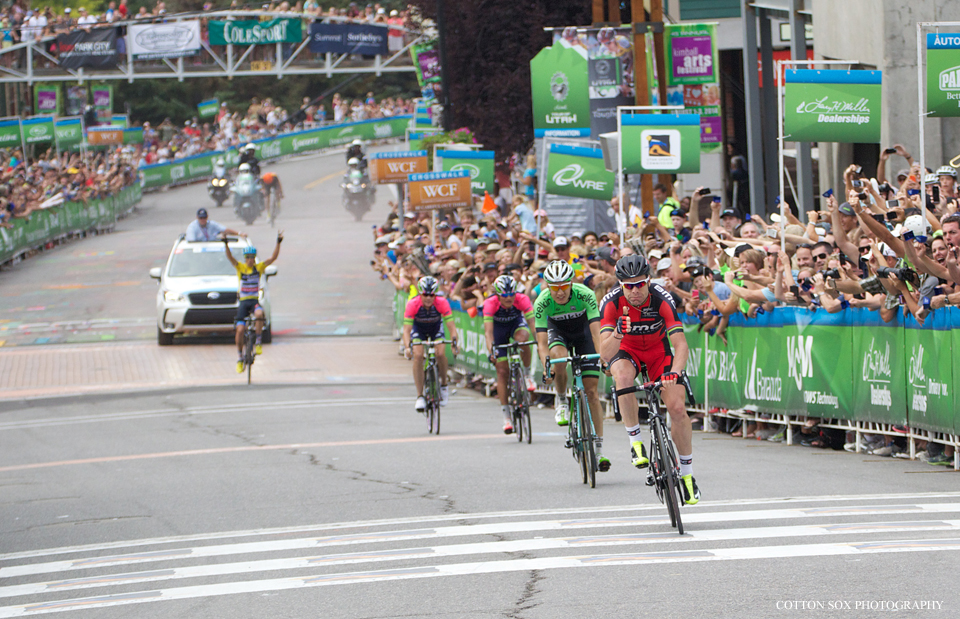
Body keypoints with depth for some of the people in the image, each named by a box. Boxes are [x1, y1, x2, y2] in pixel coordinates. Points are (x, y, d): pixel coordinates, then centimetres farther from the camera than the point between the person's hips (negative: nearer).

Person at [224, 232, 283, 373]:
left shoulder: (259, 267, 3)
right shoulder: (240, 267, 1)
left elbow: (273, 258, -7)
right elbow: (230, 257, -15)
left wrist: (278, 243, -19)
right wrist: (226, 244, -32)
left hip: (255, 300, 0)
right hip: (243, 302, 0)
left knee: (259, 314, -36)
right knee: (240, 330, -10)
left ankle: (258, 342, -19)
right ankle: (240, 358, 8)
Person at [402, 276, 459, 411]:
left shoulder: (442, 303, -32)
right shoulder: (413, 304, -34)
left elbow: (451, 326, -34)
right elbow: (406, 330, -37)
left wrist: (454, 343, -52)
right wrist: (407, 347, -53)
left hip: (436, 328, 0)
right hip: (418, 328, 0)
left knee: (440, 354, -23)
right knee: (418, 356, -21)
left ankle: (443, 385, 4)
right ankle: (420, 396, -14)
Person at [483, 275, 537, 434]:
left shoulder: (522, 299, -32)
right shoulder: (491, 303, -33)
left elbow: (532, 321, -40)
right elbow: (488, 330, -40)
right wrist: (491, 350, -54)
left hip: (516, 323, 0)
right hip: (498, 328, 0)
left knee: (522, 337, -37)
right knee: (502, 371, -7)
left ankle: (527, 375, -13)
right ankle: (506, 417, -1)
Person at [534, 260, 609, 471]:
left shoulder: (585, 295, -33)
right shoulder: (542, 303, -30)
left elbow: (596, 331, -37)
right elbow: (542, 342, -31)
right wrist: (546, 366, -47)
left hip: (582, 331, 0)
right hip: (558, 331, 0)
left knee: (591, 392, -7)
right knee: (558, 357, -37)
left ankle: (599, 451, -3)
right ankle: (562, 402, -10)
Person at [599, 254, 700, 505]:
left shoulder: (662, 300, -30)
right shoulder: (612, 303, -29)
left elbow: (681, 345, -35)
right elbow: (605, 354, -34)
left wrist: (674, 372, -54)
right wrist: (618, 333, -55)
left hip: (658, 350, 0)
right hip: (626, 350, 0)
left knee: (677, 409, -14)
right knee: (623, 376, -36)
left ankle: (687, 474, 4)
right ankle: (635, 442, -20)